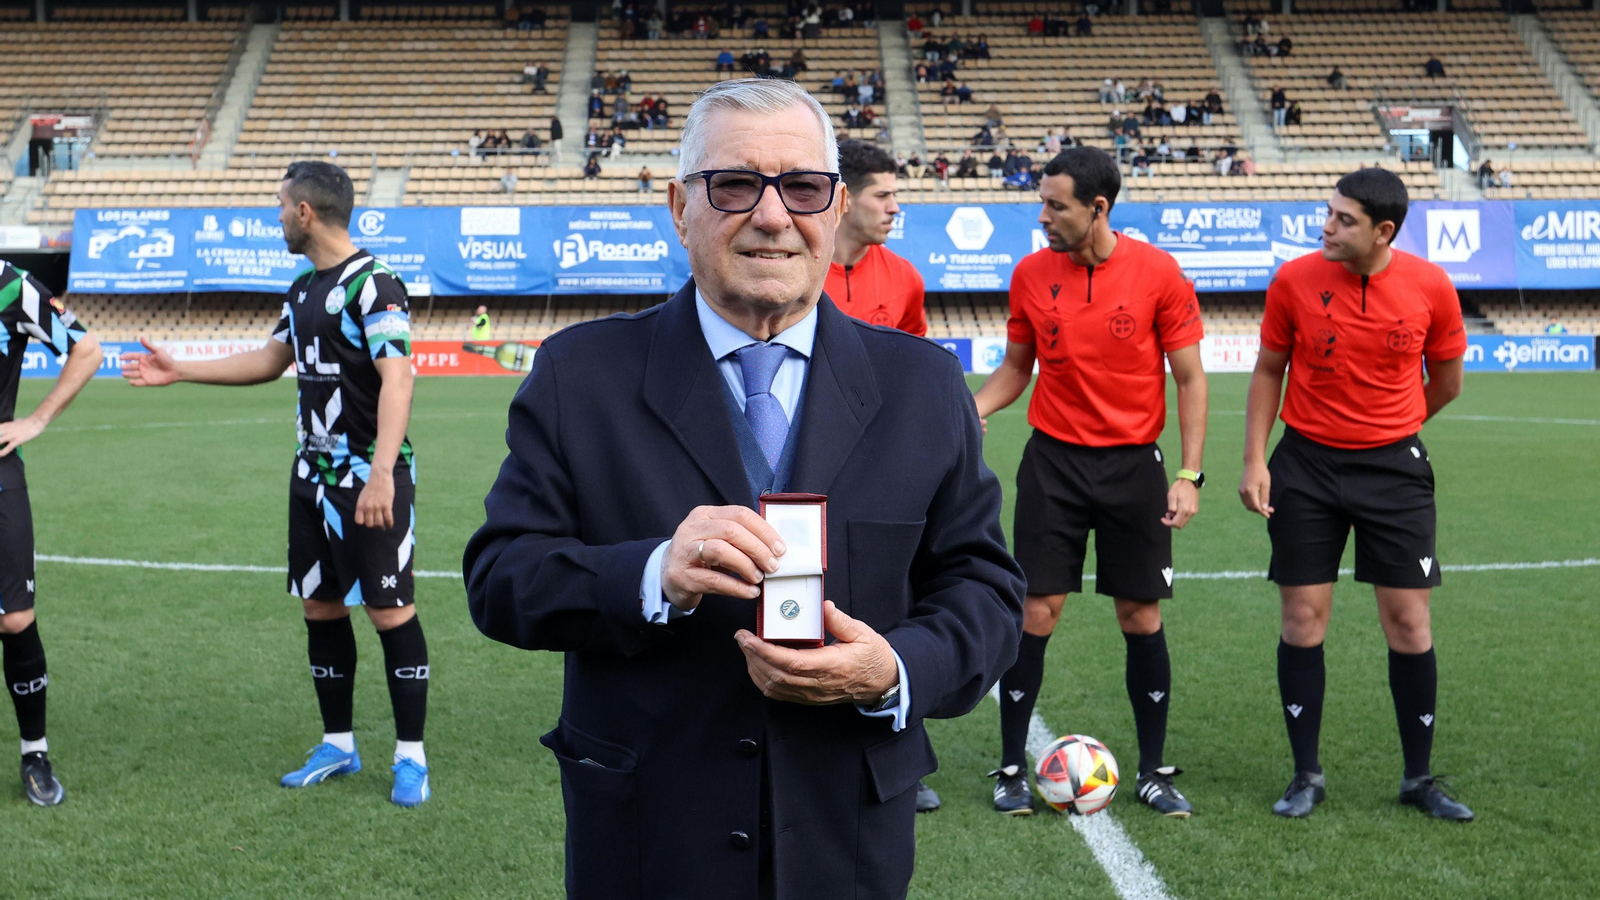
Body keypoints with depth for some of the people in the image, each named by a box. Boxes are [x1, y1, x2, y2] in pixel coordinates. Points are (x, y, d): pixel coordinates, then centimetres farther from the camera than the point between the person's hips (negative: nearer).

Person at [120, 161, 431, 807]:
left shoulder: (372, 285, -15)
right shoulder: (303, 287, 13)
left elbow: (396, 378, -24)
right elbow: (272, 360, 27)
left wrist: (382, 472, -33)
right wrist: (178, 371, 28)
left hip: (370, 481, -9)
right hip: (314, 474, 9)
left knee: (390, 611, -4)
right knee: (320, 608, 12)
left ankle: (410, 756, 5)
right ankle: (338, 744, 24)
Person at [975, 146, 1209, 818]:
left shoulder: (1157, 273, -7)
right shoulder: (1031, 274, 0)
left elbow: (1189, 378, -2)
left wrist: (1190, 474, -8)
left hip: (1133, 463, -1)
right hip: (1052, 460, 1)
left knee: (1140, 616, 4)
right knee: (1036, 612, -1)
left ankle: (1153, 772, 18)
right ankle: (1011, 769, 11)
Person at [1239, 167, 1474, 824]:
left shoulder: (1430, 287, -8)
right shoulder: (1294, 281, -8)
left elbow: (1446, 381, 8)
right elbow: (1269, 371, 4)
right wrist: (1255, 459, -3)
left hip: (1394, 466, 0)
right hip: (1305, 463, 0)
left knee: (1408, 621, 2)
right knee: (1303, 617, 1)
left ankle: (1419, 777, 18)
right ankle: (1307, 775, 15)